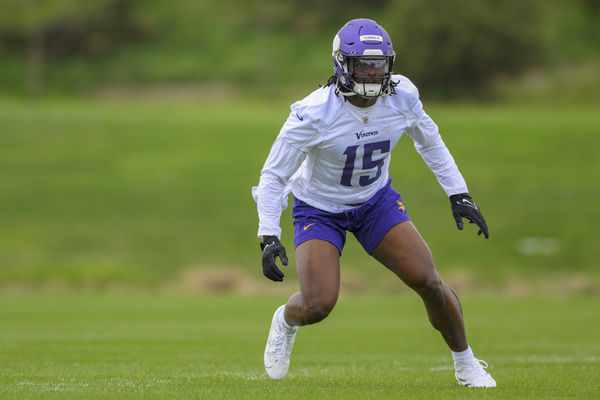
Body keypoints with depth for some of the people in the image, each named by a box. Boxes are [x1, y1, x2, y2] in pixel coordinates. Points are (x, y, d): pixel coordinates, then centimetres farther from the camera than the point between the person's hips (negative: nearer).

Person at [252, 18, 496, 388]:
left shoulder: (401, 95, -16)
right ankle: (286, 321, 21)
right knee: (318, 305, -18)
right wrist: (269, 237, -28)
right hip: (320, 209, -3)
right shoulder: (314, 114, -29)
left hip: (376, 201, 3)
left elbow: (429, 141, 6)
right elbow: (274, 176, -20)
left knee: (428, 281, -10)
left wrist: (459, 194, 3)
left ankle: (466, 362, 13)